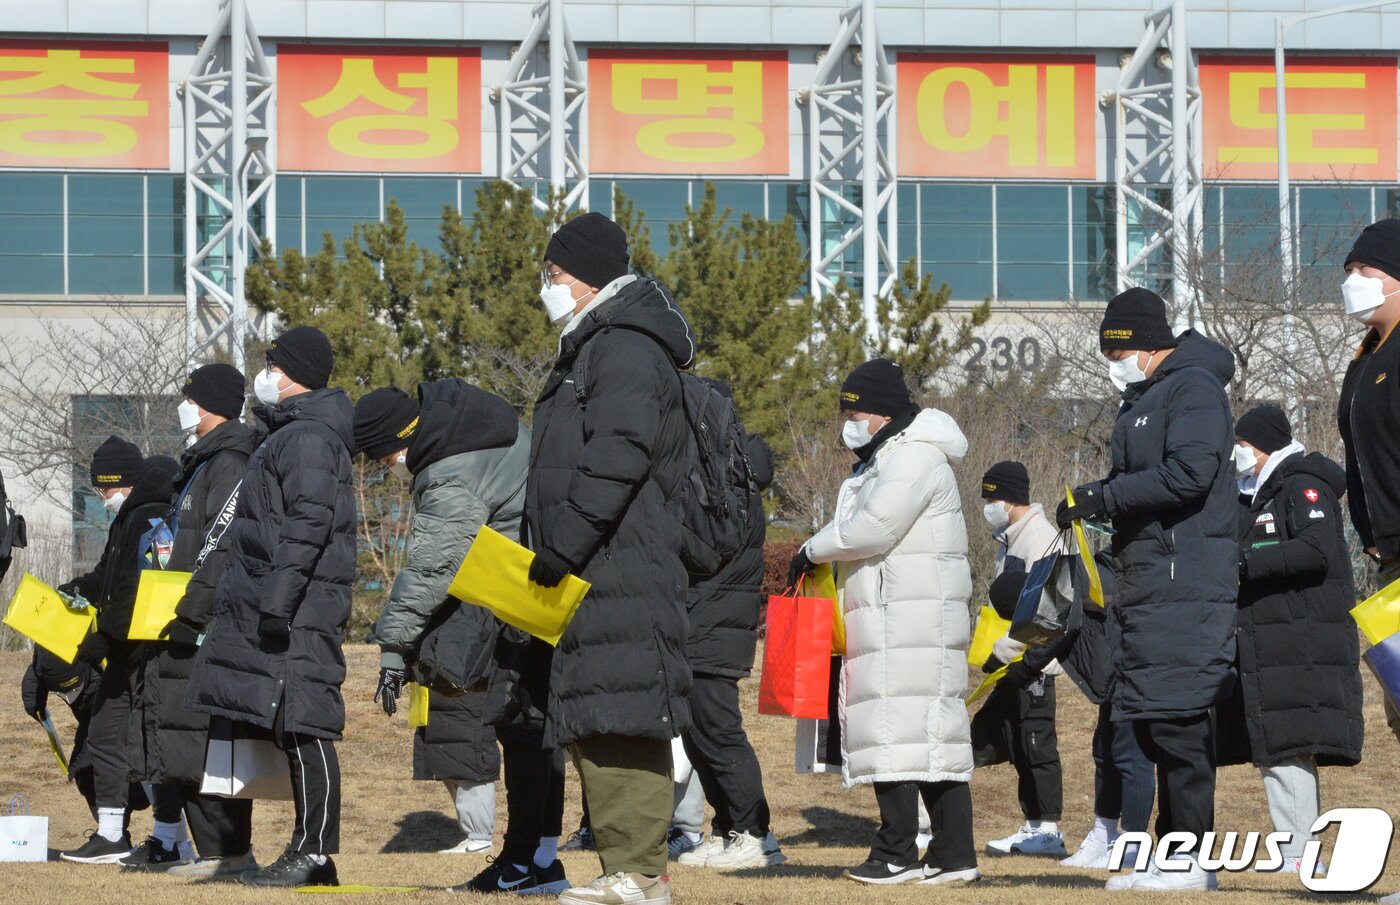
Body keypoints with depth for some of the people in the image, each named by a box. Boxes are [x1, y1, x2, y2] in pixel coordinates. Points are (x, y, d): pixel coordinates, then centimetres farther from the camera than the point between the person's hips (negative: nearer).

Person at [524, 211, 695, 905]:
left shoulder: (625, 347, -10)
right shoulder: (589, 347, 25)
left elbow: (619, 457, -22)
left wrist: (564, 543, -23)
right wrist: (551, 549, 19)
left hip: (620, 569, -11)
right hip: (589, 575, 11)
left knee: (619, 717, -14)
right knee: (592, 724, 9)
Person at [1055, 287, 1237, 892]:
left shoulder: (1194, 388, -9)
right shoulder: (1142, 399, 22)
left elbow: (1190, 472, -21)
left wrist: (1105, 497, -15)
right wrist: (1098, 500, 6)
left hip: (1188, 586, -10)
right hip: (1146, 587, 10)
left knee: (1178, 721, -13)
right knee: (1153, 726, 10)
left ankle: (1192, 859, -12)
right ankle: (1174, 850, 15)